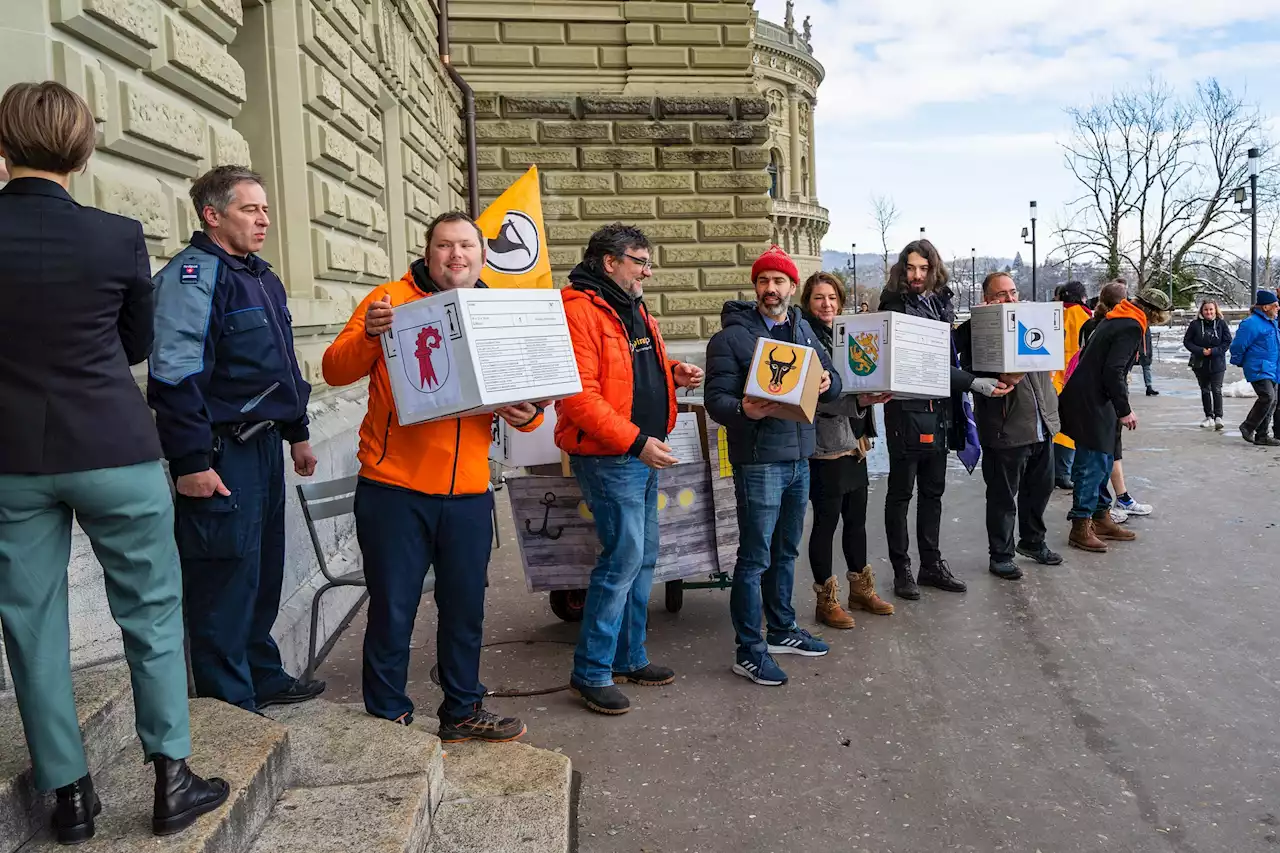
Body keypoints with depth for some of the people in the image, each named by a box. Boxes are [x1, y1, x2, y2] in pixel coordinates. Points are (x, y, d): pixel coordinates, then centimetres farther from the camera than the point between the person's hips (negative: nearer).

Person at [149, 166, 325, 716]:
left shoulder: (263, 279, 18)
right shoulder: (192, 274, -12)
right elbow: (175, 375, -20)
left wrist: (296, 433, 24)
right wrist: (191, 461, -23)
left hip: (263, 446, 9)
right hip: (219, 455, -9)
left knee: (264, 572, 17)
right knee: (225, 580, -2)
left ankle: (262, 679, 31)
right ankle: (229, 707, 10)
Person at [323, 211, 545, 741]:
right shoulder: (392, 300, 0)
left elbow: (525, 396, 11)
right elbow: (335, 371, -7)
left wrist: (527, 414, -12)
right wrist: (368, 335, -26)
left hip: (468, 493, 4)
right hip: (394, 488, -3)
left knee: (465, 609, 14)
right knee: (392, 613, 5)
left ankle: (462, 712, 32)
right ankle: (388, 718, 23)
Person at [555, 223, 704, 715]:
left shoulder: (634, 311, 16)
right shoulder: (580, 311, -15)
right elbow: (578, 396, -23)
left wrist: (673, 374, 7)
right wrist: (636, 440, -24)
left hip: (642, 455, 10)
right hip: (607, 458, -10)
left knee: (643, 556, 14)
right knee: (624, 556, -9)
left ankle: (629, 657, 27)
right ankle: (591, 672, 3)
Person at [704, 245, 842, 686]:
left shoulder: (804, 330, 13)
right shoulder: (731, 338, -8)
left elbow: (830, 380, 17)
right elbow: (716, 399, -12)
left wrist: (828, 383, -7)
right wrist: (744, 411, -33)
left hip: (799, 457, 7)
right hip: (758, 461, -7)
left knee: (786, 551, 18)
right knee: (755, 558, -3)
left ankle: (782, 629, 33)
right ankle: (749, 650, 8)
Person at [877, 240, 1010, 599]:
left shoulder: (943, 302, 10)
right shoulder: (896, 306, -12)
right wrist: (973, 383, -22)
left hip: (940, 408, 7)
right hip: (907, 408, -7)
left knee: (933, 490, 14)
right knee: (901, 492, 4)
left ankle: (931, 564, 25)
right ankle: (901, 570, 13)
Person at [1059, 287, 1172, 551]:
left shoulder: (1113, 321, 16)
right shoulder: (1132, 328, -13)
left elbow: (1092, 357, 23)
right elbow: (1113, 372, -22)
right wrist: (1124, 410, -13)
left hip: (1085, 399, 10)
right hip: (1090, 404, -10)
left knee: (1101, 462, 17)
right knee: (1093, 464, -5)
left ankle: (1101, 519, 27)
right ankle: (1081, 529, 1)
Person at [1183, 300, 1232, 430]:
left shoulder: (1222, 324, -3)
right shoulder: (1195, 324, -3)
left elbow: (1228, 341, -2)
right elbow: (1187, 341, -1)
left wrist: (1214, 351, -15)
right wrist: (1200, 351, -14)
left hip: (1217, 362, -2)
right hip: (1200, 363, 2)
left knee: (1217, 390, -8)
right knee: (1205, 390, 12)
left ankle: (1218, 417, -6)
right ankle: (1209, 417, 22)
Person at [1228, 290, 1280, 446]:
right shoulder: (1252, 323, -15)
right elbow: (1238, 344, -12)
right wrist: (1237, 362, 0)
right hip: (1258, 369, -9)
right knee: (1267, 397, -22)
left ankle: (1262, 436, 13)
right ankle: (1248, 427, -6)